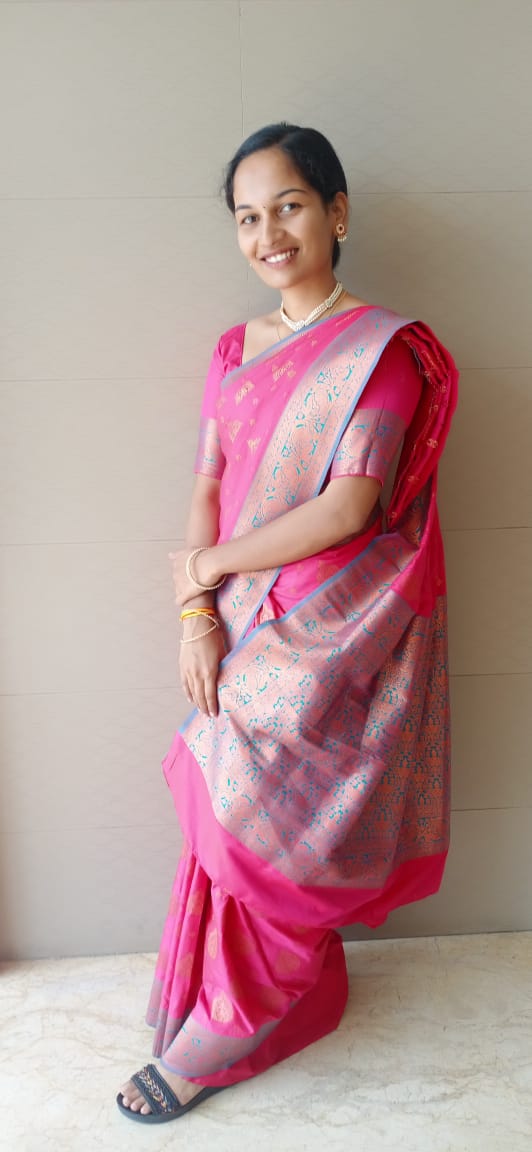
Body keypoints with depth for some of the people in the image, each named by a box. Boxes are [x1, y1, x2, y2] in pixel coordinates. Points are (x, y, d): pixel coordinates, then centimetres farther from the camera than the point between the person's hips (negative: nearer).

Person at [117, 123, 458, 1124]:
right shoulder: (235, 351, 11)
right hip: (243, 632, 6)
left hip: (331, 636, -5)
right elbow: (206, 490, 7)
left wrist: (211, 564, -9)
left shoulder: (384, 348, -9)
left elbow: (350, 507, -17)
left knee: (261, 823, 2)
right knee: (237, 815, 11)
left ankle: (221, 1035, 24)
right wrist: (197, 616, -7)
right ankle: (287, 998, 35)